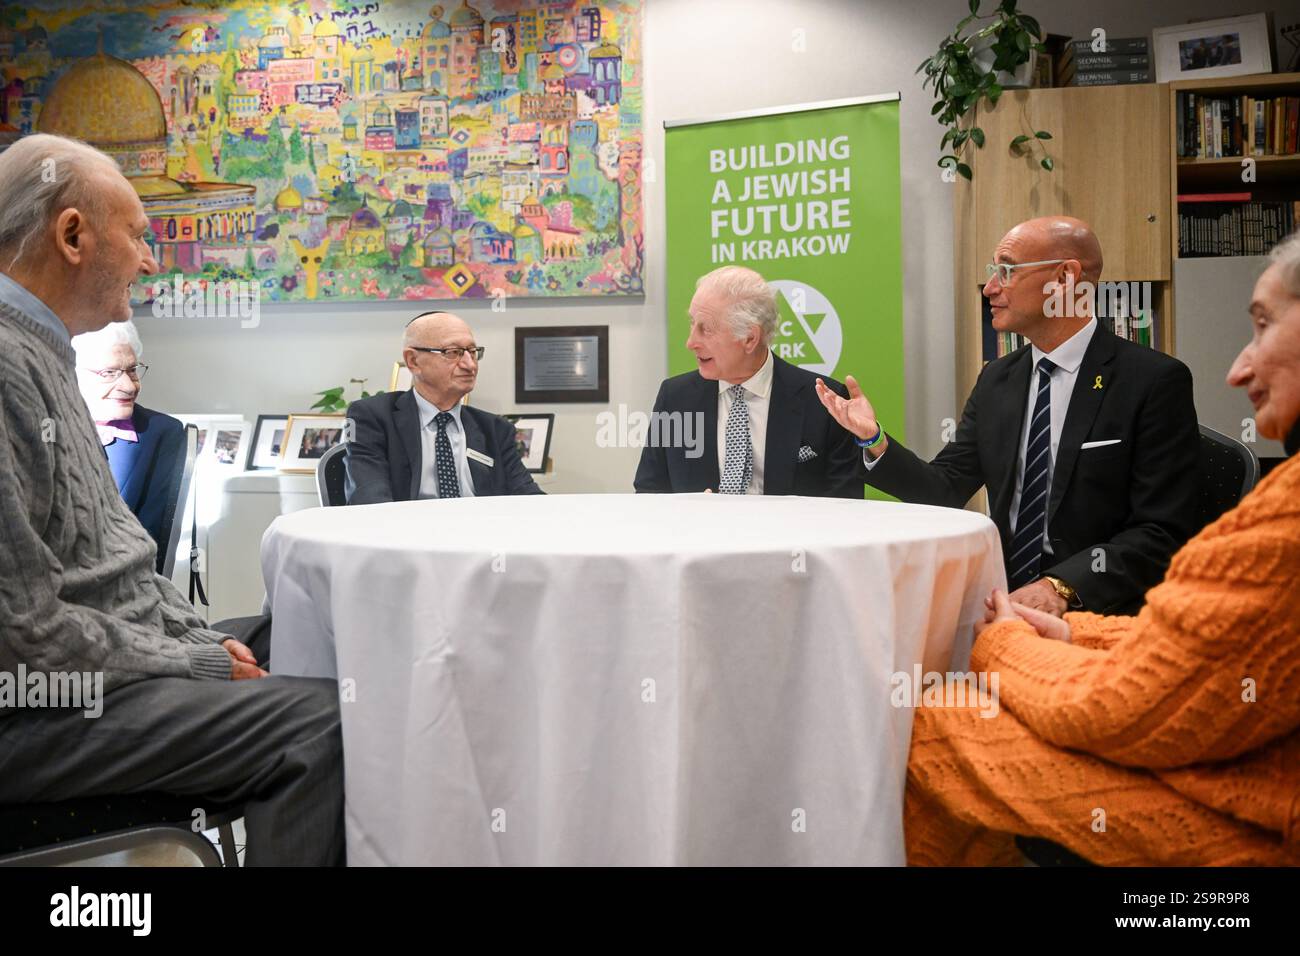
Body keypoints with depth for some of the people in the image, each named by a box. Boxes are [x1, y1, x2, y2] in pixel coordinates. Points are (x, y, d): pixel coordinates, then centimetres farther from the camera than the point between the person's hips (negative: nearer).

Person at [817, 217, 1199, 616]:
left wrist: (1062, 587, -24)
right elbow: (947, 490, 9)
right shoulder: (996, 380, 11)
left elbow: (1163, 533, -12)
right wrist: (874, 439, -6)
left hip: (1096, 613, -5)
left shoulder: (1155, 381, -7)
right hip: (1001, 603, 5)